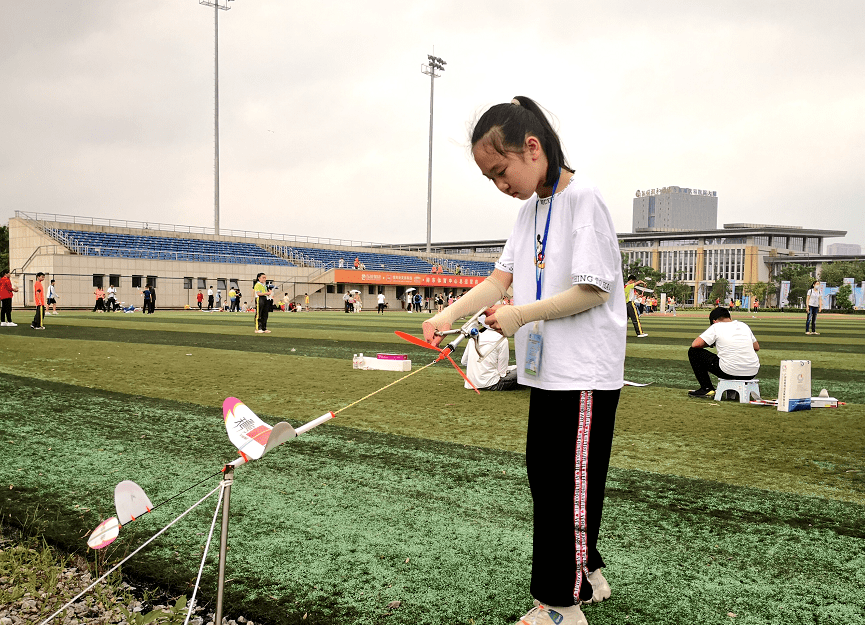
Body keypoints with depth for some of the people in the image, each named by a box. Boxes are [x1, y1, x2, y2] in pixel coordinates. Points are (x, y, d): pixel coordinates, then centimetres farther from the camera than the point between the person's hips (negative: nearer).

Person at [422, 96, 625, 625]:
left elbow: (594, 290, -19)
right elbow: (500, 280, 11)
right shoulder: (531, 209, 13)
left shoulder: (583, 198, -14)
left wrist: (520, 314, -19)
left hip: (585, 373, -9)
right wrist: (450, 314, -3)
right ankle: (586, 574, 33)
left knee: (566, 486, 0)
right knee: (545, 476, 16)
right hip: (546, 369, 9)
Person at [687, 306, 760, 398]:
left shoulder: (716, 326, 0)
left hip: (730, 372, -6)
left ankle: (707, 388, 12)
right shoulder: (743, 325, 15)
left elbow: (695, 345, -5)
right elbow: (757, 347, 23)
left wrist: (710, 344, 15)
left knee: (693, 352, 10)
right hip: (752, 373, 6)